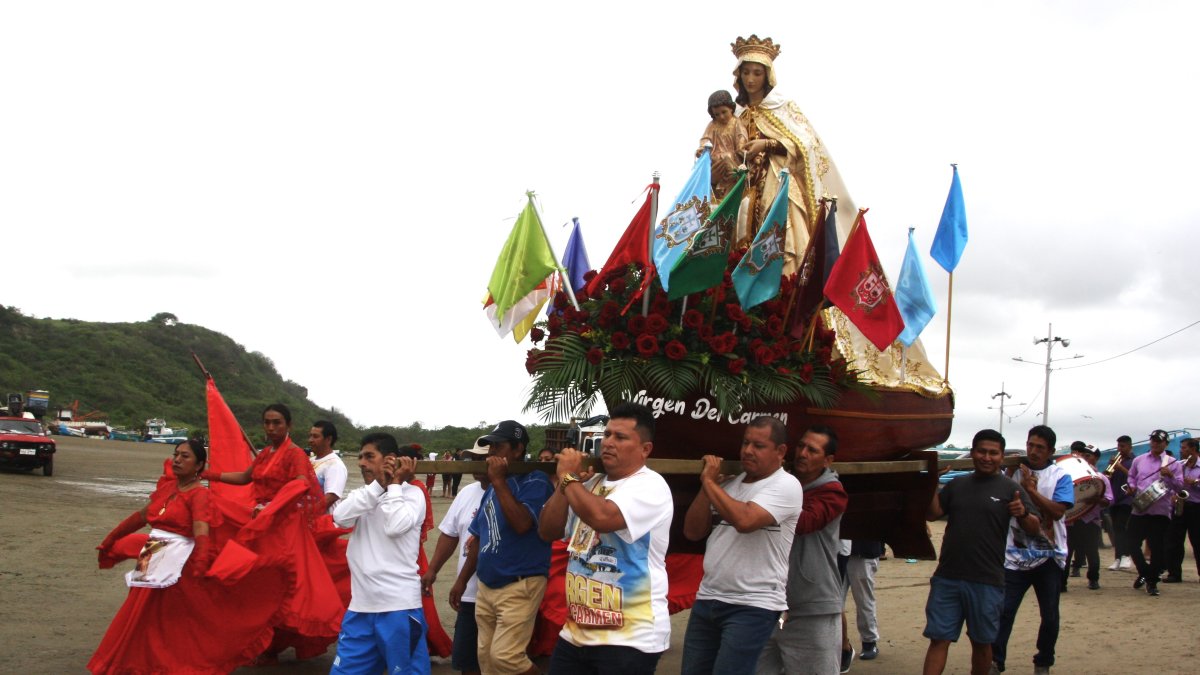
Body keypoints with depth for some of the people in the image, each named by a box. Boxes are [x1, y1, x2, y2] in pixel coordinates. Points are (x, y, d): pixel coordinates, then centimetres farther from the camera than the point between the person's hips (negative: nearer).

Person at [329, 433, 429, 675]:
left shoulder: (412, 493, -3)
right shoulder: (364, 494, 13)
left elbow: (396, 526, -22)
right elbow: (340, 516, -7)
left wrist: (394, 484, -9)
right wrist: (379, 484, -10)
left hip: (399, 605, -6)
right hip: (361, 605, 6)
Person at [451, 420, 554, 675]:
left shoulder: (535, 481, -13)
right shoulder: (492, 487, 13)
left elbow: (522, 524, -29)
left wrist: (499, 481, -23)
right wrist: (462, 580, 18)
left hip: (520, 585, -9)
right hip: (486, 586, 9)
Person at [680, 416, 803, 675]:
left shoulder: (785, 485, -8)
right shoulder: (729, 484, 13)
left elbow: (744, 520, -25)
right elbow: (692, 532, 9)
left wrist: (709, 482, -13)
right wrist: (707, 484, -1)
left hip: (752, 606, -7)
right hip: (707, 599, 7)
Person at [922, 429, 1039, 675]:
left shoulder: (1010, 488, -1)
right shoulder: (957, 484, 10)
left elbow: (1034, 529, -6)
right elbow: (932, 514, 6)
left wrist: (1024, 514, -28)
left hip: (986, 582, -2)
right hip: (947, 577, 3)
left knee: (981, 642, 11)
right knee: (938, 639, 1)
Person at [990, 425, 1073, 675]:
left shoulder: (1060, 476, 0)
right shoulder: (1014, 471, 5)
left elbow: (1058, 511, -13)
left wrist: (1031, 489, -20)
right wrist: (1010, 476, -15)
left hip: (1049, 556, 0)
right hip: (1015, 554, 0)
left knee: (1050, 616, 9)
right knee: (1004, 611, -7)